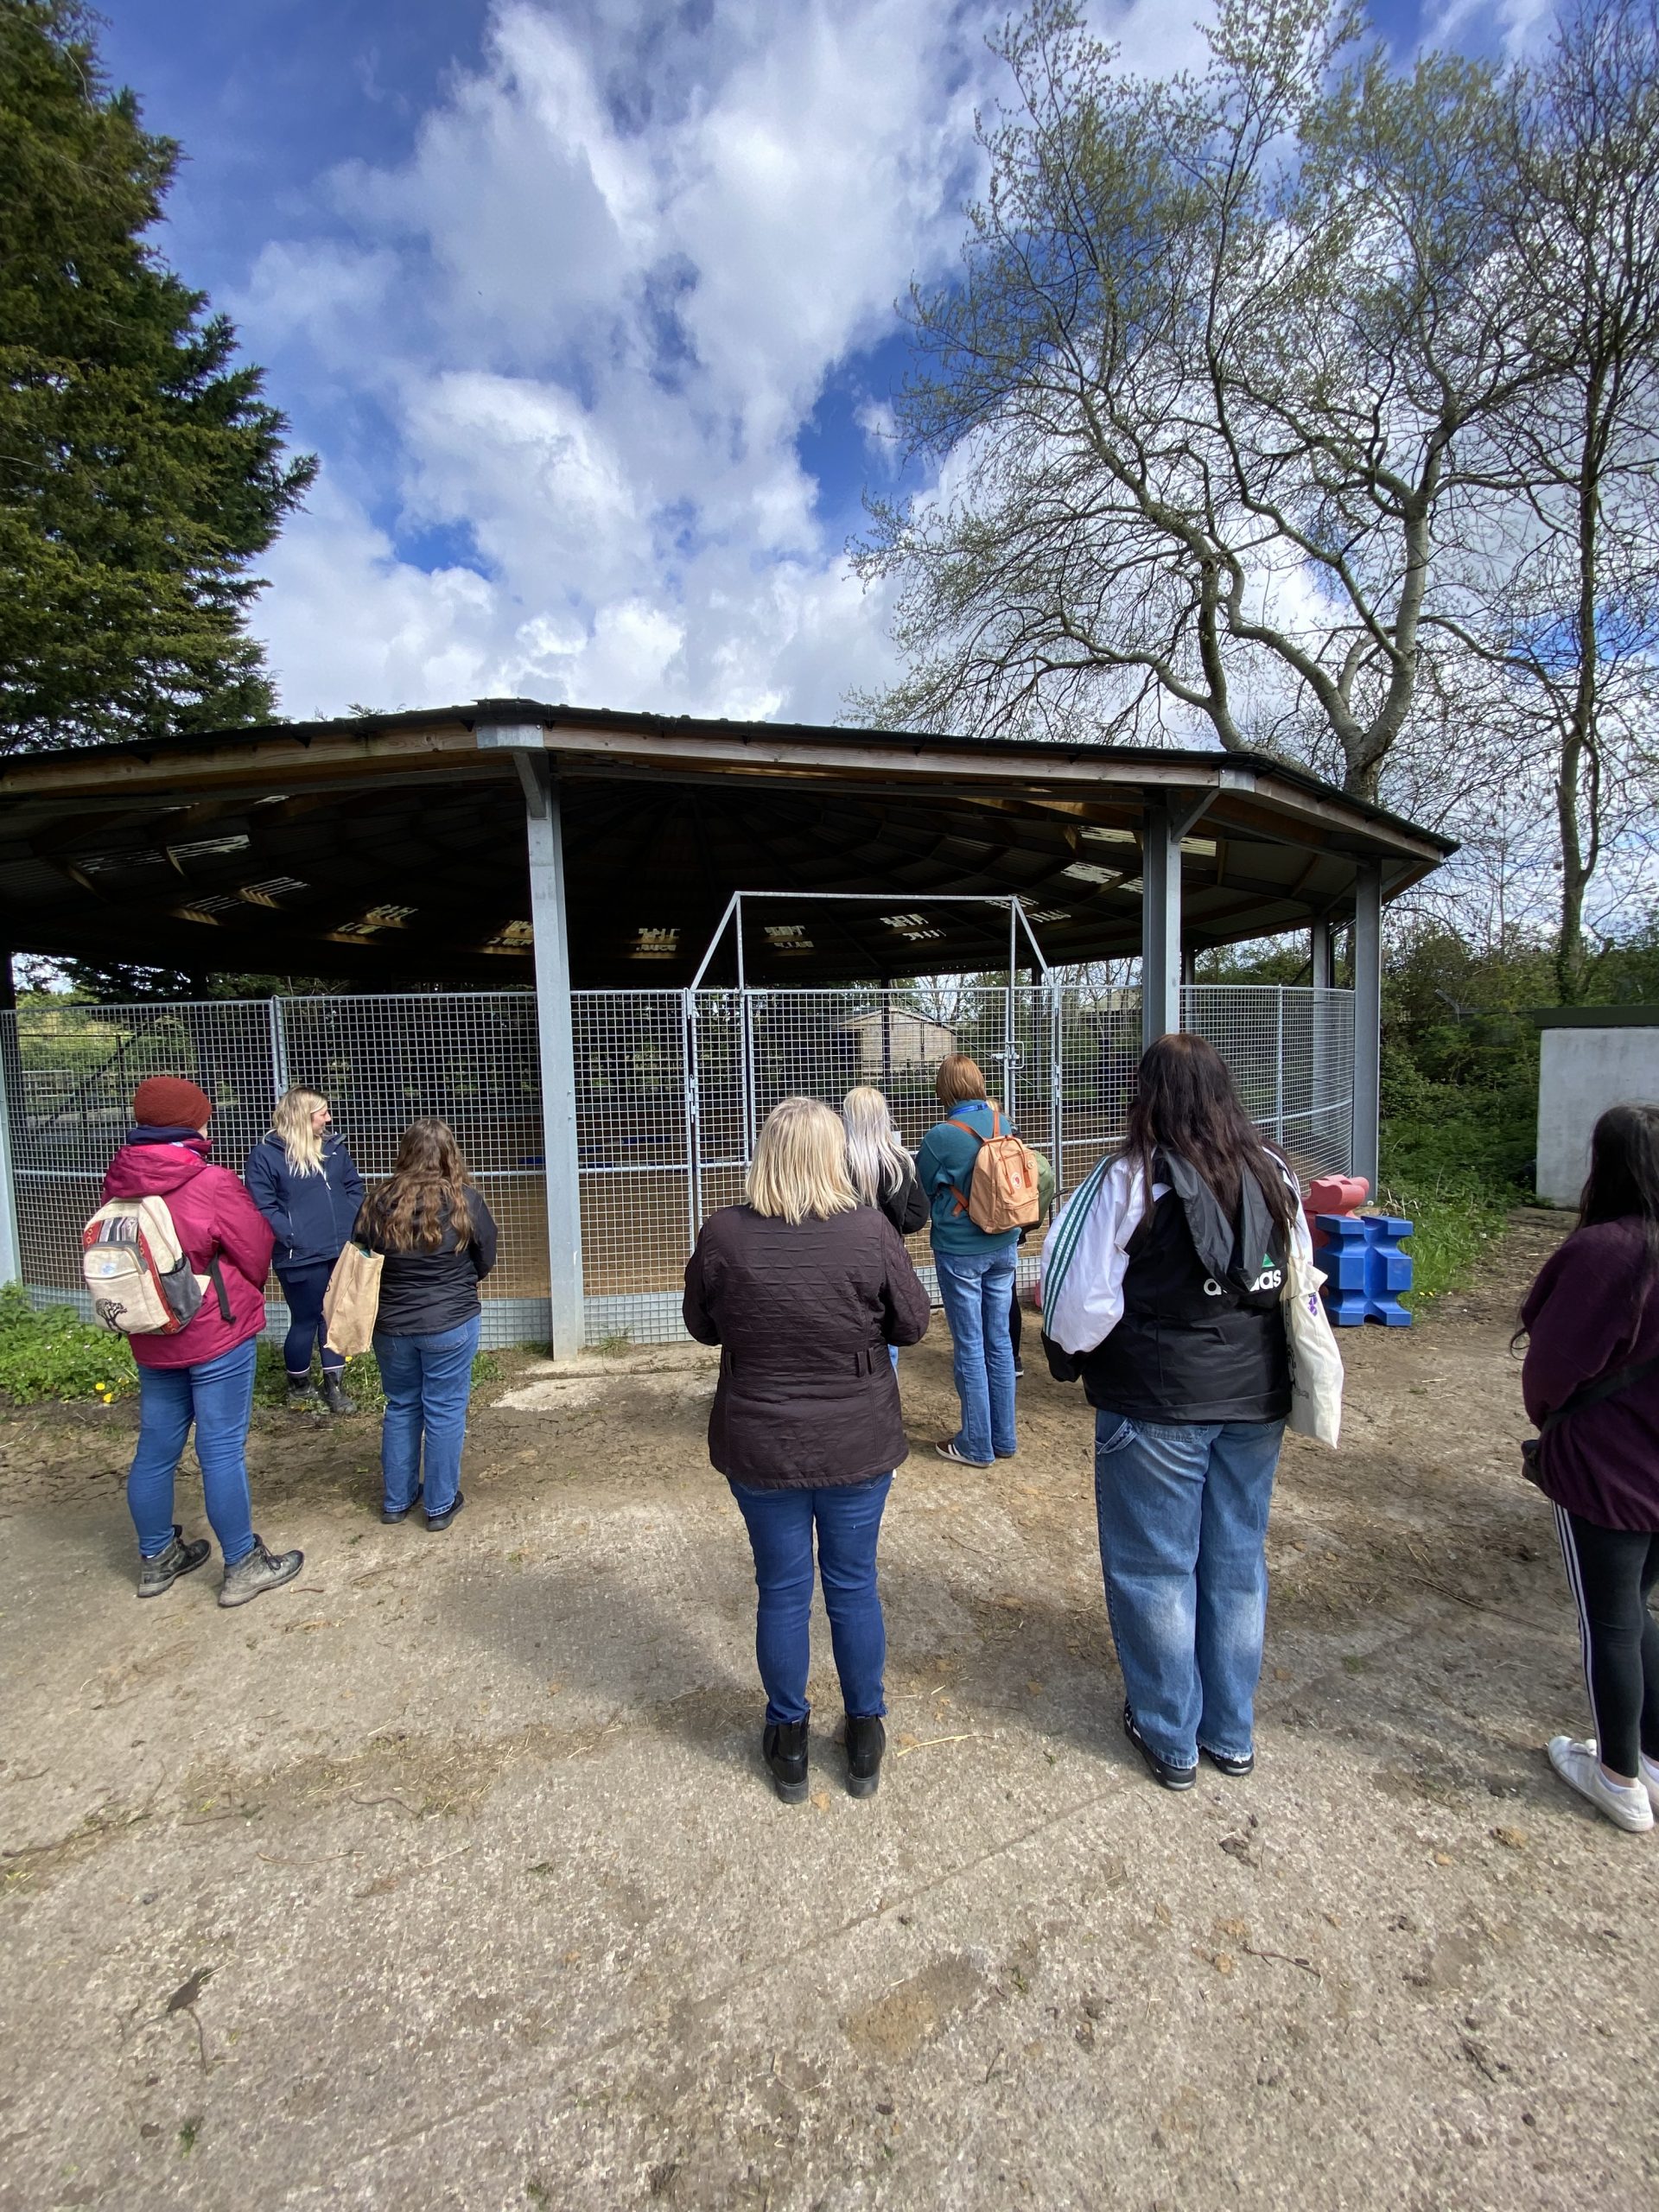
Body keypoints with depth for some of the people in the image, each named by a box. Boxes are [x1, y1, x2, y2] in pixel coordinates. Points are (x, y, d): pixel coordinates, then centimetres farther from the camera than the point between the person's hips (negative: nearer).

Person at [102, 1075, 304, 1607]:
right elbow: (257, 1253, -9)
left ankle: (156, 1558, 34)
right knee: (222, 1451, 2)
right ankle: (242, 1567, 14)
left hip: (151, 1338, 6)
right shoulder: (212, 1184, -19)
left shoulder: (118, 1184, -2)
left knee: (155, 1447, 17)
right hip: (218, 1334, -6)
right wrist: (243, 1298, 11)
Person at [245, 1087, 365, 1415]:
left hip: (342, 1252, 5)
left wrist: (353, 1223, 2)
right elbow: (262, 1206, -11)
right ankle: (298, 1387, 30)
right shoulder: (265, 1154, -8)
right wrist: (291, 1237, -18)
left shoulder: (334, 1147, 9)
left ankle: (334, 1385, 25)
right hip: (301, 1257, -5)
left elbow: (354, 1187, 14)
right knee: (305, 1320, 7)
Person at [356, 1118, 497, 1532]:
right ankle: (440, 1505, 22)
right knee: (444, 1411, 10)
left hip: (391, 1325, 3)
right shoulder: (466, 1200, -15)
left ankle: (396, 1500, 33)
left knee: (401, 1408, 20)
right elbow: (486, 1261, -3)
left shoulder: (378, 1203, -9)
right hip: (451, 1325, -3)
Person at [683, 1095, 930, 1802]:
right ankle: (864, 1734, 37)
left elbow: (702, 1326, 0)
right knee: (854, 1586, 18)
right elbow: (912, 1325, -5)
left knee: (781, 1591, 18)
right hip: (858, 1445, 0)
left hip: (761, 1446, 1)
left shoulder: (724, 1233, -15)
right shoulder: (870, 1230, -17)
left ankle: (788, 1741, 36)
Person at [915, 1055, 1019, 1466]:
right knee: (999, 1341, 14)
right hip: (1003, 1246, 5)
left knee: (969, 1347, 5)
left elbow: (922, 1190, -4)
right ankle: (1003, 1437, 26)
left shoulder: (941, 1137, -17)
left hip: (960, 1251, -5)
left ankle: (976, 1445, 17)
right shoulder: (1003, 1124, -2)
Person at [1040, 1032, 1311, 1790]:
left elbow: (1079, 1295, -18)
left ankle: (1171, 1738, 30)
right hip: (1255, 1398, 6)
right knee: (1238, 1561, 20)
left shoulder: (1130, 1180, -18)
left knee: (1154, 1567, 12)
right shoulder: (1273, 1175, 0)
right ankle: (1232, 1733, 37)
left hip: (1156, 1405, -6)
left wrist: (1077, 1343, 2)